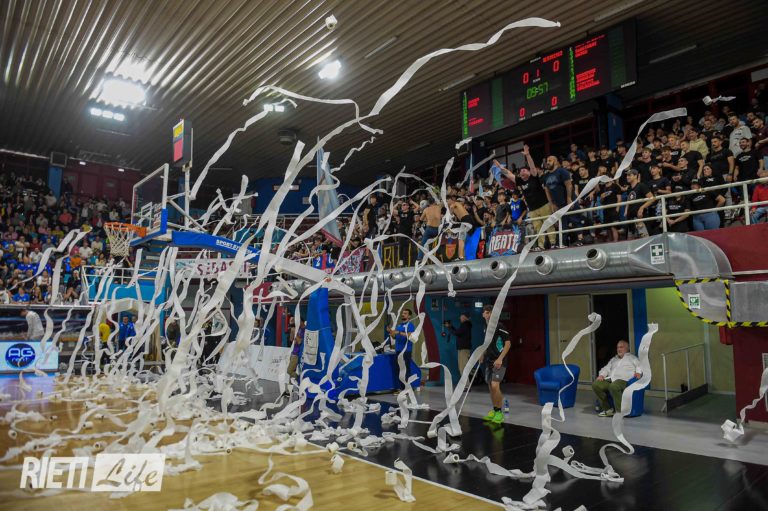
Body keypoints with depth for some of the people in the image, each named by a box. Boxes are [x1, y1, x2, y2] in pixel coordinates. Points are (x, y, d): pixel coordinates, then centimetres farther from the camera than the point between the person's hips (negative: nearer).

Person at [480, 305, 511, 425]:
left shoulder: (498, 326, -12)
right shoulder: (485, 328, 10)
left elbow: (508, 342, -15)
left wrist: (500, 358, -20)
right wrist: (483, 355, 16)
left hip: (499, 361, -7)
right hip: (489, 361, 7)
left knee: (495, 386, -16)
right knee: (490, 387, 11)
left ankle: (499, 412, -1)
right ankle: (494, 411, 25)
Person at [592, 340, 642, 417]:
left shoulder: (631, 357, 22)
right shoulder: (613, 359, 36)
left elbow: (640, 365, 6)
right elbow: (606, 368, 28)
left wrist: (638, 372, -16)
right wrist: (601, 375, 7)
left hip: (623, 380, -6)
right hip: (610, 379, 6)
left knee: (613, 386, -40)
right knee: (595, 385, -22)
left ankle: (620, 411, -29)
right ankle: (607, 408, -11)